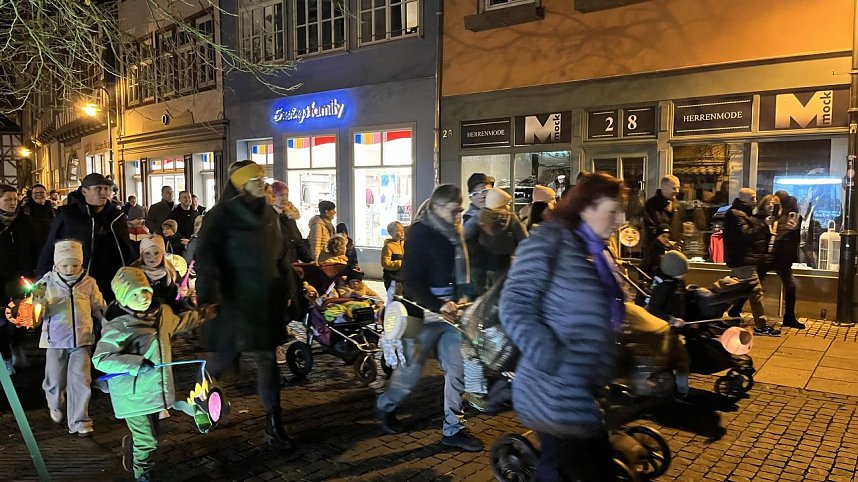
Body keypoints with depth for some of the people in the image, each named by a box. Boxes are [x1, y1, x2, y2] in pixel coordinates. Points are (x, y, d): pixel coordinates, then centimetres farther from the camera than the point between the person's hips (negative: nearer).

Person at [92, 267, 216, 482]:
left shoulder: (162, 313, 1)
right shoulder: (118, 327, -22)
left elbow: (177, 323, 23)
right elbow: (100, 359, -24)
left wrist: (201, 315, 33)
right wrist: (136, 364, -32)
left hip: (156, 389, 7)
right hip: (133, 394, -7)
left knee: (148, 435, 22)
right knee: (147, 440, 2)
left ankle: (131, 444, 53)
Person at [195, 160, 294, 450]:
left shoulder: (268, 214, 9)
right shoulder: (223, 215, -10)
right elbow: (206, 257, -19)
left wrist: (285, 288, 14)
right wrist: (208, 297, -28)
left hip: (266, 300, 5)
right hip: (234, 300, -5)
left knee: (267, 359, 5)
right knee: (224, 359, 6)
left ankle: (274, 425, 12)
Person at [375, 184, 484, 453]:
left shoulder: (454, 234, 10)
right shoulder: (420, 233, -12)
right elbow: (413, 281, -18)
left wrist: (465, 298, 5)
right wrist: (438, 305, -28)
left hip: (451, 312, 7)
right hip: (424, 313, -6)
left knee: (458, 369, 3)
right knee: (411, 369, 7)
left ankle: (452, 430, 15)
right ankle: (385, 407, 34)